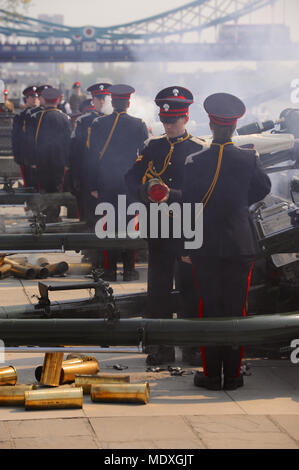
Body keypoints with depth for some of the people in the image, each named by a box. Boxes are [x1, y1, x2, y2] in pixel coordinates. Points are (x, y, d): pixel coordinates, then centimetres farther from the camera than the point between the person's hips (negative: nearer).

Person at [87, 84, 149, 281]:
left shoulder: (98, 124, -2)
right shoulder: (139, 125, -5)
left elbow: (93, 156, 0)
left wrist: (93, 186, 5)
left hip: (106, 185, 1)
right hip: (132, 184, -1)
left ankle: (110, 270, 7)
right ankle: (129, 270, 8)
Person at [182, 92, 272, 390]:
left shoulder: (195, 162, -10)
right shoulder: (248, 159, -6)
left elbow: (188, 205, -5)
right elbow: (263, 188, 12)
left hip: (206, 247, -1)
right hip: (240, 245, 1)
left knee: (210, 308, 6)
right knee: (236, 309, 7)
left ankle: (212, 375, 8)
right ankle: (233, 375, 11)